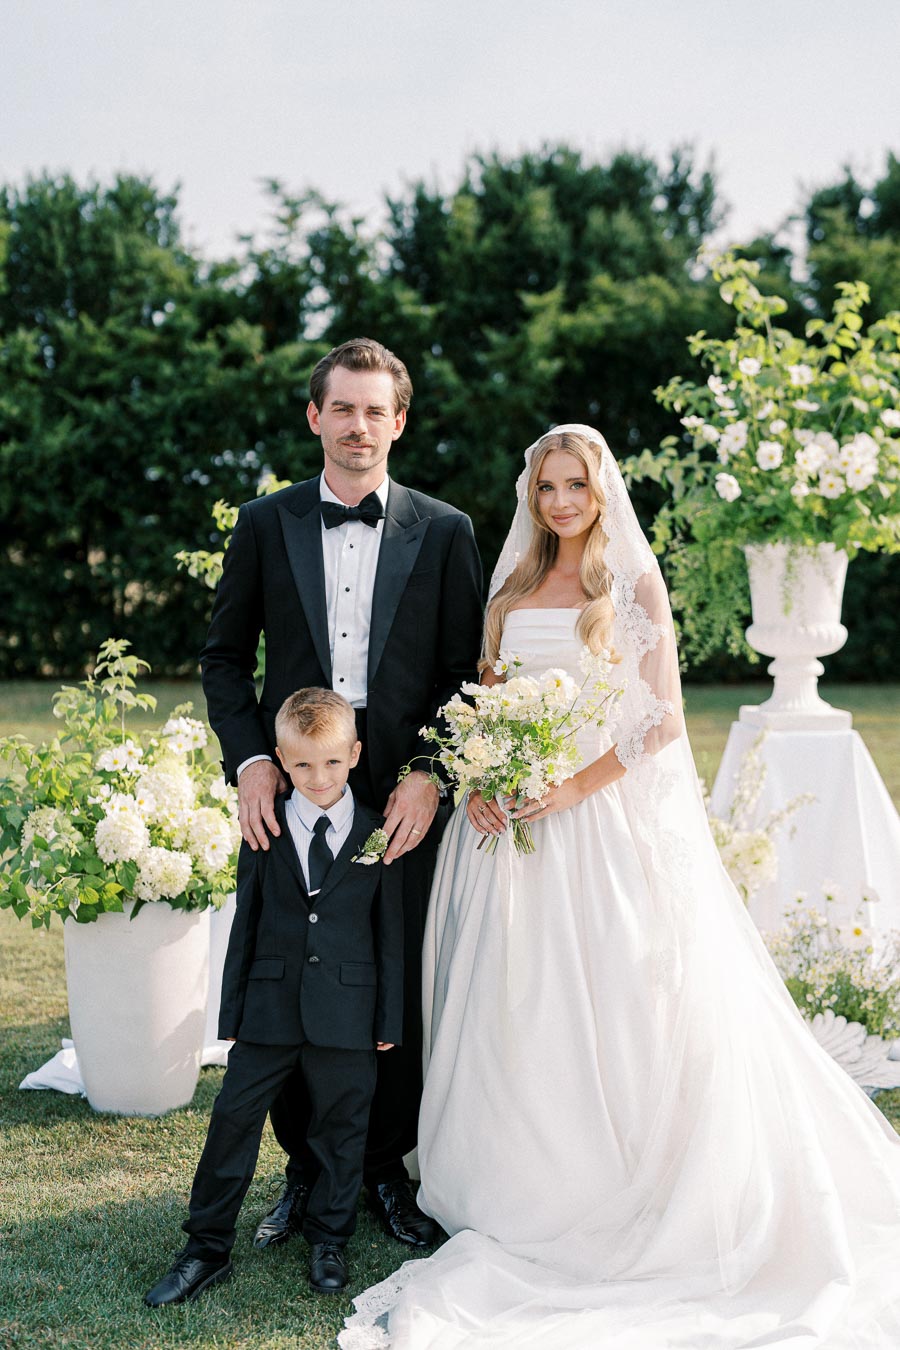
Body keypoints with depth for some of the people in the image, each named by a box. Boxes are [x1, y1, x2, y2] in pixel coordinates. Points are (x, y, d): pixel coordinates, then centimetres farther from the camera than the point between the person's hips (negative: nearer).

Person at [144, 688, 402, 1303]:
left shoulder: (378, 834, 0)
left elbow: (391, 933, 3)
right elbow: (246, 924, 6)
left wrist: (389, 1019, 1)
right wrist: (232, 1013, 5)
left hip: (347, 1010, -1)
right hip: (271, 1006, 1)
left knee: (341, 1127, 10)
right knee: (233, 1119, 1)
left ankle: (329, 1240, 28)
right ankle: (207, 1249, 13)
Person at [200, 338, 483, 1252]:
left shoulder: (445, 532, 5)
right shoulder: (264, 525, 7)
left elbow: (465, 673, 4)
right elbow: (225, 656, 9)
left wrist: (429, 776, -8)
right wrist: (248, 759, -5)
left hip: (404, 798, 0)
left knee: (401, 992, 5)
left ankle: (386, 1169, 23)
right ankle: (303, 1170, 23)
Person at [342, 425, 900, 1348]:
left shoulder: (634, 582, -2)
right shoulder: (512, 585, 12)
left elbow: (662, 720, -7)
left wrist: (575, 787, -16)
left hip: (607, 814, -4)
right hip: (512, 813, 5)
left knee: (611, 1000, -3)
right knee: (513, 1005, 7)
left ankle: (618, 1192, 11)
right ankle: (524, 1182, 21)